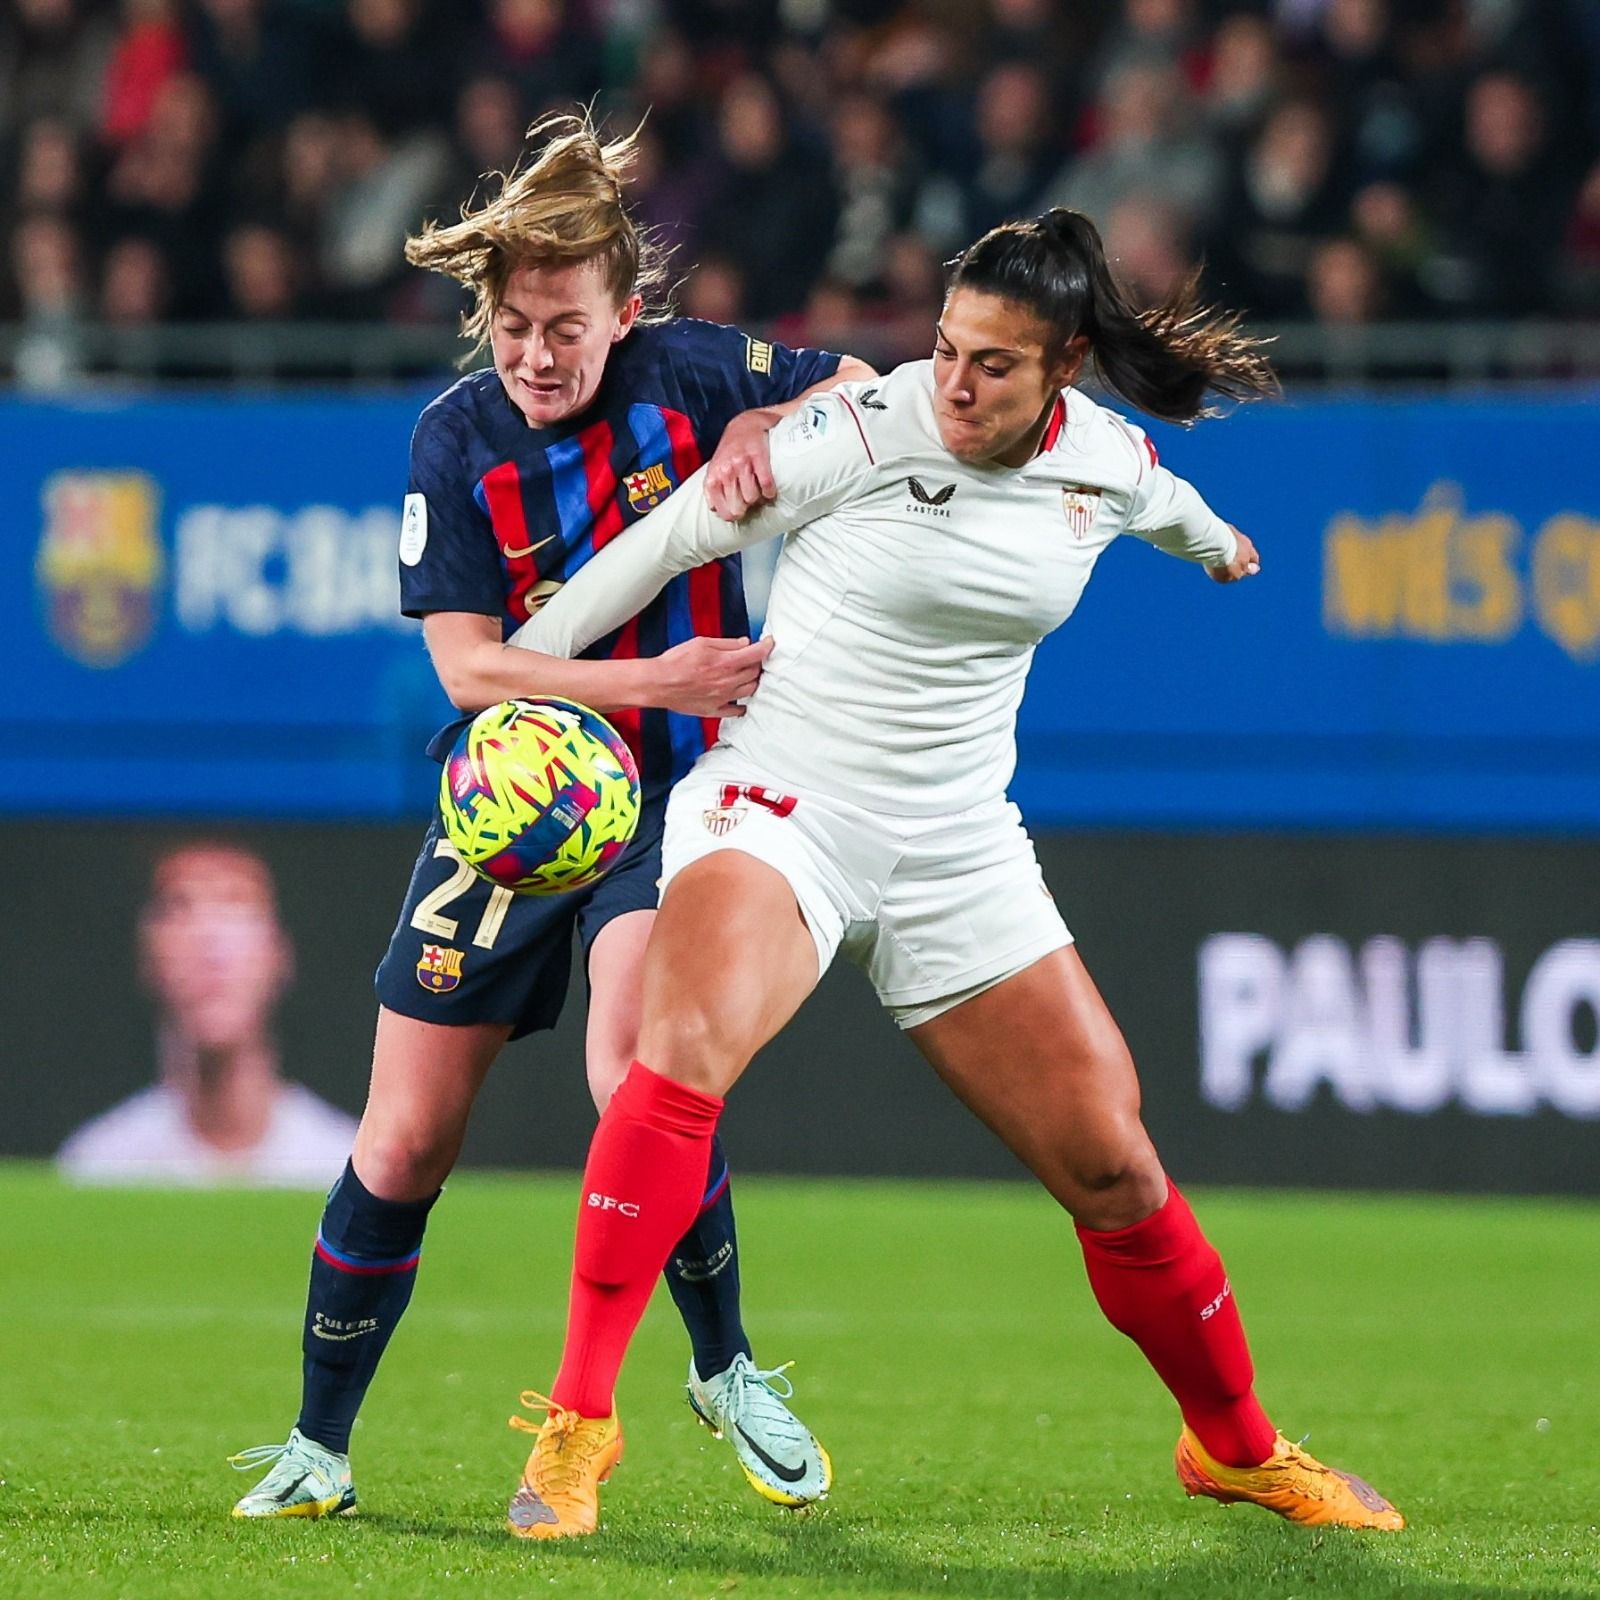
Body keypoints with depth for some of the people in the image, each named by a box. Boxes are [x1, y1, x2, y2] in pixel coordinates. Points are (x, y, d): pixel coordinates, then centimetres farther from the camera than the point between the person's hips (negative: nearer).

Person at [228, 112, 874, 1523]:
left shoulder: (686, 373, -8)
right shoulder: (459, 440, -8)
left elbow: (873, 395, 4)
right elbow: (467, 665, -12)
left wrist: (774, 429, -17)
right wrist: (648, 680, -24)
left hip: (673, 795, -2)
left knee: (637, 1071, -27)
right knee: (405, 1143, 1)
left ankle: (725, 1367, -3)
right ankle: (318, 1444, 19)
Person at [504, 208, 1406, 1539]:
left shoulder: (1110, 465, -1)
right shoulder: (862, 433, -15)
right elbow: (671, 538, -6)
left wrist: (1212, 540, 48)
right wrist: (520, 668, -4)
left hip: (957, 850, 4)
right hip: (779, 808, -4)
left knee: (1113, 1169, 3)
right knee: (684, 1055, -33)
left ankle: (1236, 1445, 28)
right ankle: (577, 1426, -28)